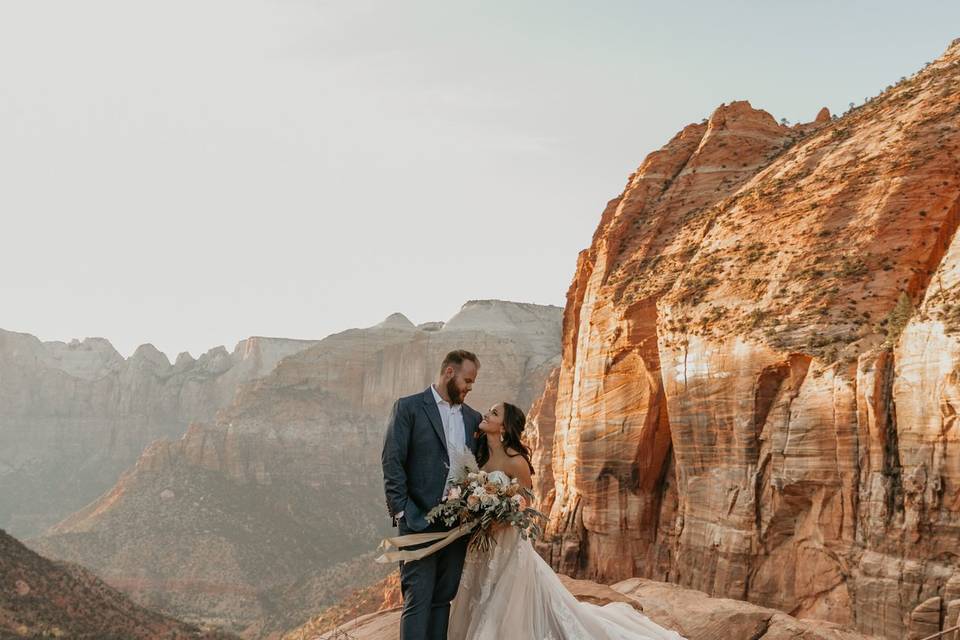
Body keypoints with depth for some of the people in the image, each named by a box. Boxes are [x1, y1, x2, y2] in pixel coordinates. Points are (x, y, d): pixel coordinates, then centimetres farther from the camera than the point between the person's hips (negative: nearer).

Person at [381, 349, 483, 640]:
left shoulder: (473, 417, 15)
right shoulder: (408, 407, -2)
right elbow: (392, 462, -7)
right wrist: (402, 512, -13)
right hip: (420, 522, -5)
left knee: (443, 599, 9)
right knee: (418, 600, -6)